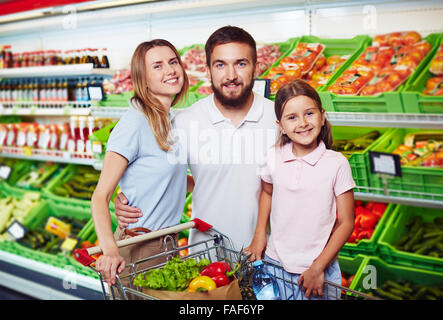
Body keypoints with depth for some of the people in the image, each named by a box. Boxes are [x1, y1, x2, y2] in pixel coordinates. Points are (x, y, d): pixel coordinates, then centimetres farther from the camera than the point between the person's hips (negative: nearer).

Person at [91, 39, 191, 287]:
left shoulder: (173, 120, 5)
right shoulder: (134, 123, -18)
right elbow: (101, 195, -21)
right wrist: (110, 250, -34)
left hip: (168, 242, 8)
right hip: (139, 246, -7)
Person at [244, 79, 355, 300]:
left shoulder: (336, 163, -11)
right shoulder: (273, 157, -5)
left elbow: (346, 222, -7)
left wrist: (318, 267, -10)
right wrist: (259, 235, 7)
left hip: (320, 268, -2)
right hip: (275, 264, 2)